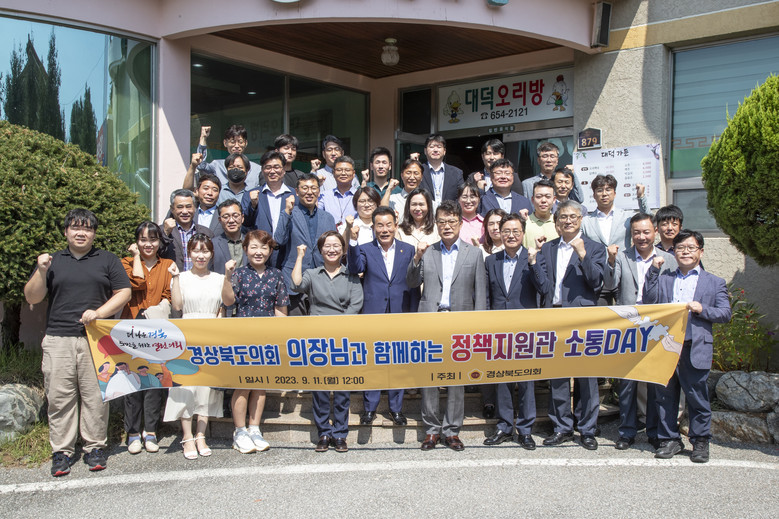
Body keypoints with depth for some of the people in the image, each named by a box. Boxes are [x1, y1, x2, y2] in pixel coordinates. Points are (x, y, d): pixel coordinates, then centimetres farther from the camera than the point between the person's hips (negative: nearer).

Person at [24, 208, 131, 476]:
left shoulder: (108, 260, 13)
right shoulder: (52, 261, 16)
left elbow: (124, 293, 5)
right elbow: (32, 298, 10)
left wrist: (99, 312, -9)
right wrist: (41, 272, -6)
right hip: (58, 340, 1)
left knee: (96, 396, -1)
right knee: (59, 397, -1)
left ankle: (95, 447, 10)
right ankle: (61, 452, 7)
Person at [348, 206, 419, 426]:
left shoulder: (408, 250, 7)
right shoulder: (365, 249, 4)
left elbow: (414, 285, 6)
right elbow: (355, 268, -17)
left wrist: (413, 315, 2)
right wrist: (353, 242, -29)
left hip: (399, 316, 1)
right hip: (373, 315, -1)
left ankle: (396, 408, 20)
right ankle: (369, 408, 17)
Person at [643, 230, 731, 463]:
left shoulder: (715, 282, 10)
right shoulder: (663, 279, 15)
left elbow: (725, 313, 4)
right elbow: (649, 301, 0)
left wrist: (702, 309, -13)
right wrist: (653, 270, -5)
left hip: (695, 349, -2)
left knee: (697, 397, 1)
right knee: (665, 396, 7)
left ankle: (700, 441, 16)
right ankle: (670, 439, 19)